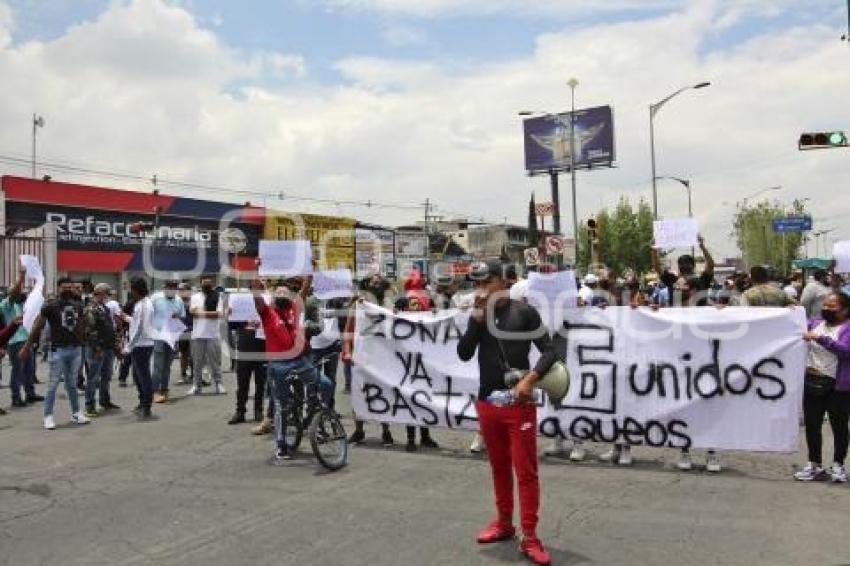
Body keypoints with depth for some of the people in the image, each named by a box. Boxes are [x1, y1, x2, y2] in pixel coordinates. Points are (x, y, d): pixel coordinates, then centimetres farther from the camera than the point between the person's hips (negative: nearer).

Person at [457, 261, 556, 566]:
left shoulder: (524, 312, -4)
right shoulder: (479, 315, 8)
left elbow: (548, 350, -6)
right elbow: (464, 354, 0)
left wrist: (530, 379, -20)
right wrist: (476, 318, -10)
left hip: (518, 403, -4)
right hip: (486, 403, 5)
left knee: (526, 471, -3)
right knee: (499, 467, 16)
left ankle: (530, 538, 2)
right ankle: (503, 523, 29)